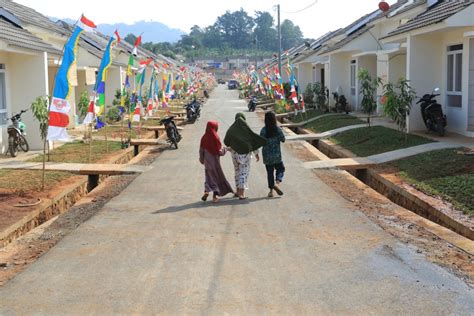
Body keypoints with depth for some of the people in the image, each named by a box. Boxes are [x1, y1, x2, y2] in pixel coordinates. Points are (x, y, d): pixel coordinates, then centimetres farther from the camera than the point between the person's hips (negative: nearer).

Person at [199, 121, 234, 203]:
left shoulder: (204, 138, -4)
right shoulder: (215, 137, -18)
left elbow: (201, 150, 1)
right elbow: (219, 151, -15)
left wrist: (202, 159, 15)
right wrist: (224, 149, 5)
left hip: (207, 161, 4)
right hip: (214, 160, -4)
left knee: (209, 176, 18)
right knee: (217, 177, 10)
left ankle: (206, 191, -3)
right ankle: (215, 196, 10)